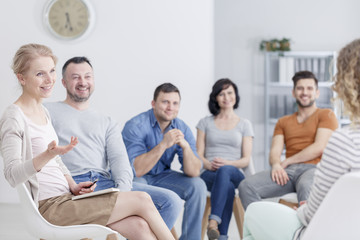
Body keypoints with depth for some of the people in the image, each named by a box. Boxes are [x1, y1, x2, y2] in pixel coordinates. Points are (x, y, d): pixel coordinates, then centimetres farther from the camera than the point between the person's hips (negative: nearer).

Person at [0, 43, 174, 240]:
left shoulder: (43, 112, 17)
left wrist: (73, 187, 4)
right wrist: (48, 154, -35)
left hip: (65, 198, 8)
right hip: (49, 207, -8)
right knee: (142, 200, -11)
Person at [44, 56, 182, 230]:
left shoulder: (108, 124, 27)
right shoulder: (48, 111, 17)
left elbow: (119, 158, 12)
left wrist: (123, 191, -10)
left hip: (107, 183, 5)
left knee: (171, 201, -17)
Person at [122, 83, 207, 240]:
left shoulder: (182, 129, -6)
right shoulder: (135, 126, -20)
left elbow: (194, 173, -12)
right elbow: (136, 170, -31)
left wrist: (186, 146, -30)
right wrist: (163, 145, -36)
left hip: (162, 176, 5)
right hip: (133, 179, -5)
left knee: (197, 186, -14)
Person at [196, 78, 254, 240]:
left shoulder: (244, 125, 17)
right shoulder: (205, 122, 19)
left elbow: (246, 159, 7)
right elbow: (198, 155, 10)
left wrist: (227, 163, -14)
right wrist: (209, 165, -13)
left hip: (234, 173, 0)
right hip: (208, 174, 0)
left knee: (225, 171, -41)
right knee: (227, 186, -39)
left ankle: (213, 222, -55)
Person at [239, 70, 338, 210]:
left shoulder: (326, 115, 13)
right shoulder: (283, 122, 28)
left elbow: (319, 148, -2)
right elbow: (274, 152, 14)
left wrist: (287, 161, 0)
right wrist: (276, 164, -11)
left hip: (313, 169, -4)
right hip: (287, 172, 5)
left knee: (306, 187, -43)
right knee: (246, 186, -22)